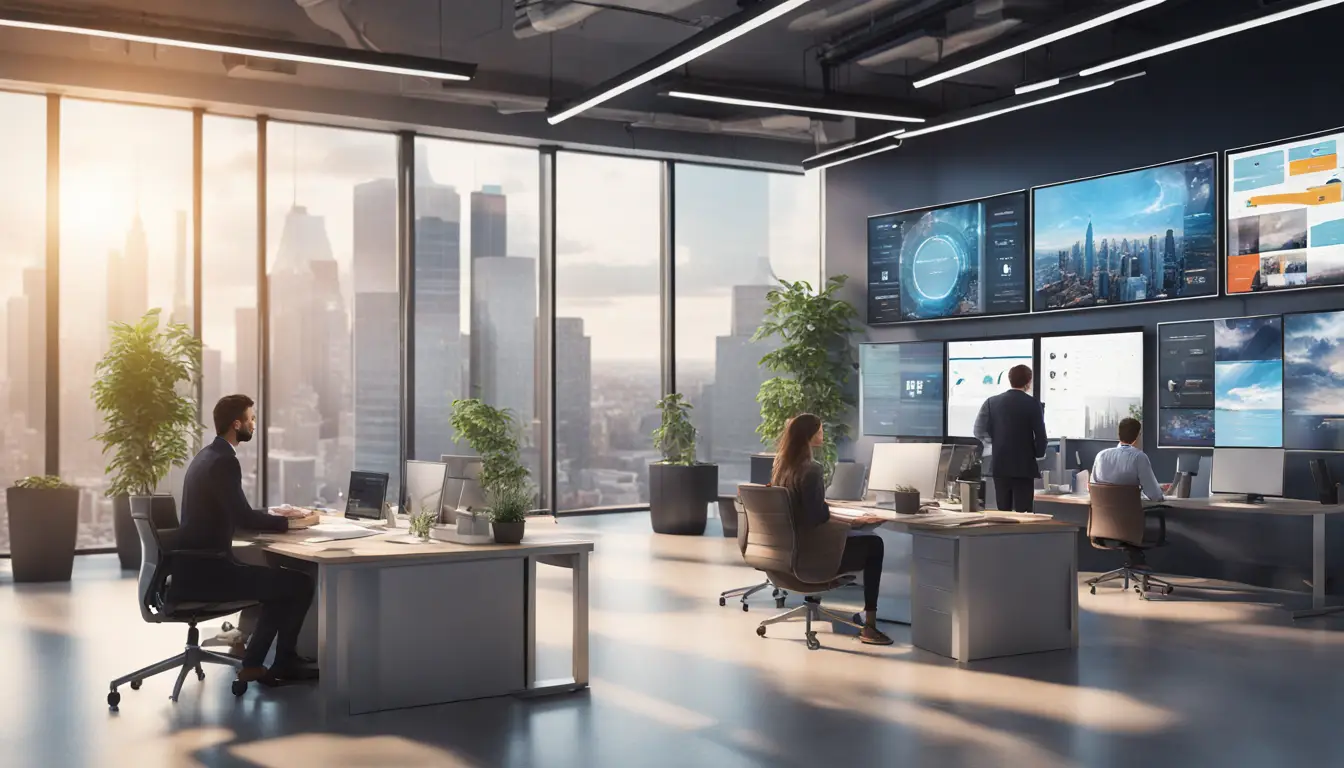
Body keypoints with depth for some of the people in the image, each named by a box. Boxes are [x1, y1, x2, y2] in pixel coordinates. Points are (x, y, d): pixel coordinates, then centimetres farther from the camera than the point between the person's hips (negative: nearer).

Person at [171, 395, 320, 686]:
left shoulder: (208, 455, 14)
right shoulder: (223, 461, -17)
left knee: (281, 581, 20)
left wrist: (279, 518, 14)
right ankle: (284, 662, 8)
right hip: (206, 571, -11)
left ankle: (255, 663, 19)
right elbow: (244, 518, -23)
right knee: (301, 583, -8)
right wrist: (290, 523, -10)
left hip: (198, 565, 11)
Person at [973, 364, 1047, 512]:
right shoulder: (1032, 404, -7)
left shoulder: (992, 402, 2)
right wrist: (1038, 454, 10)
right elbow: (1040, 435, -9)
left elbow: (979, 431, -1)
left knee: (1003, 513, 9)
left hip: (999, 465, 3)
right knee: (1022, 514, -1)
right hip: (1024, 466, -3)